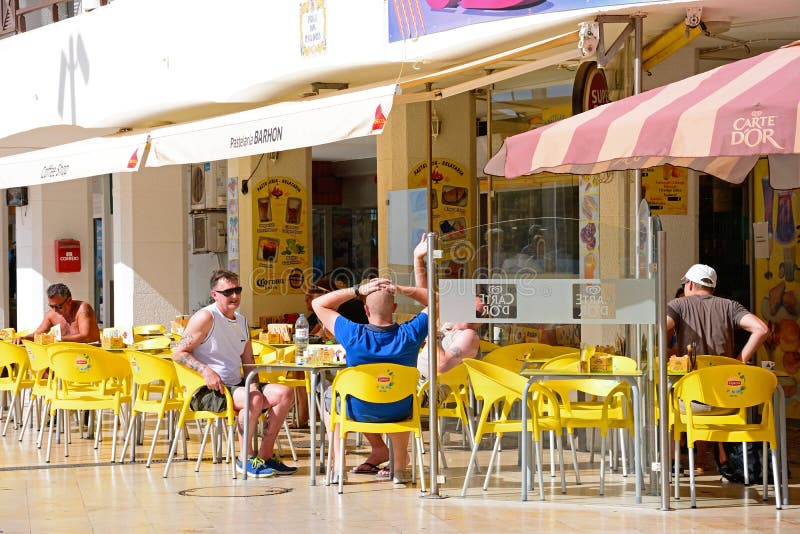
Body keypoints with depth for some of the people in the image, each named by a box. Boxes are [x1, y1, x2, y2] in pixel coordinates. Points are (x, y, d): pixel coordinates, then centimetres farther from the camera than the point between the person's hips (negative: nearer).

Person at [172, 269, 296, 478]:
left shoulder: (241, 321, 16)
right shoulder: (206, 318, -9)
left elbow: (248, 361, 22)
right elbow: (178, 353, -13)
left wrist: (253, 383, 3)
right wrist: (206, 371, -26)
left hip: (235, 385, 8)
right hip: (206, 391, -8)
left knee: (284, 393, -7)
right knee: (255, 399, -32)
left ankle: (265, 455, -1)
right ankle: (246, 459, -18)